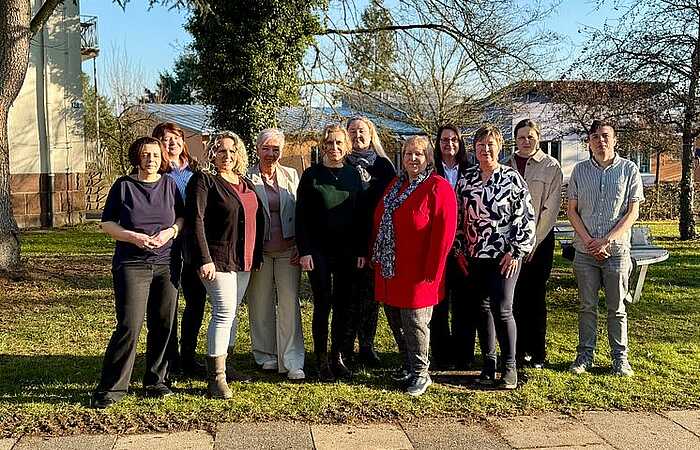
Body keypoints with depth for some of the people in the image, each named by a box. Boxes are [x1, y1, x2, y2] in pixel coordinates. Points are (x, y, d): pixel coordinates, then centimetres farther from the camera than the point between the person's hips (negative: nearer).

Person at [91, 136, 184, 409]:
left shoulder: (169, 185, 9)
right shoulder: (123, 186, 1)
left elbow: (181, 218, 14)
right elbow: (107, 223, 2)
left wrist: (170, 231, -7)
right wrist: (133, 237, -14)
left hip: (166, 264, 3)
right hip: (131, 265, -3)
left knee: (163, 325, 5)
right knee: (129, 327, -10)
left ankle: (155, 381, 20)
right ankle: (111, 388, 1)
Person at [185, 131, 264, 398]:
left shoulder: (246, 183, 15)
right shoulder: (204, 180, -7)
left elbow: (257, 218, 20)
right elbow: (195, 220, -15)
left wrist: (256, 255, 14)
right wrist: (204, 259, -21)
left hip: (243, 260, 7)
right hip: (218, 258, -7)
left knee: (231, 312, 14)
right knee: (224, 312, -12)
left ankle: (224, 365, 25)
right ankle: (215, 377, -6)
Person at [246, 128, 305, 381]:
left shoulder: (291, 176, 9)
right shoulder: (247, 178, 1)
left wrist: (300, 246, 2)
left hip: (288, 250, 1)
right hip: (258, 251, -1)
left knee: (289, 304, -3)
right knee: (261, 304, 7)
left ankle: (292, 362, 0)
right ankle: (266, 355, 22)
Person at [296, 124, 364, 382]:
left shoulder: (353, 174, 7)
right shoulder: (311, 175, -1)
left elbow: (360, 214, 7)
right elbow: (301, 216, -3)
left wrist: (361, 250, 2)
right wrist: (304, 251, -10)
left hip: (347, 251, 3)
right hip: (319, 251, -3)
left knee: (342, 305, 8)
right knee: (322, 305, 0)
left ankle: (337, 356, 20)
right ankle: (322, 360, 11)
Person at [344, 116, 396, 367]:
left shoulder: (382, 164, 10)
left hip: (374, 240, 2)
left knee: (371, 293, 5)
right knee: (349, 293, 1)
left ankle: (367, 347, 15)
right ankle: (345, 347, 11)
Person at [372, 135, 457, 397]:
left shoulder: (438, 188, -9)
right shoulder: (394, 185, 15)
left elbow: (443, 233, -15)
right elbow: (379, 222, 19)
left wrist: (431, 271, -18)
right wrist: (376, 256, 12)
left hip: (416, 273, -7)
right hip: (389, 268, 7)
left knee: (414, 322, -1)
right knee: (395, 321, 13)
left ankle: (420, 374, 15)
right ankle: (408, 368, 29)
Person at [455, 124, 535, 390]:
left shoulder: (512, 178, -3)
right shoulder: (466, 179, 8)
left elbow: (527, 217, -5)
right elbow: (458, 217, 13)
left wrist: (516, 251, -10)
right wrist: (460, 249, 8)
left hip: (504, 256, -4)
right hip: (474, 256, 4)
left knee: (502, 310, -6)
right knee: (483, 308, 9)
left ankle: (509, 367, 6)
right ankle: (488, 363, 20)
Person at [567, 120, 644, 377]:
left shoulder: (629, 170, 0)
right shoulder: (580, 170, 6)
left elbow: (633, 212, -3)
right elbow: (572, 210, 5)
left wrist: (606, 241, -12)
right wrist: (589, 240, -8)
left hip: (616, 250, -1)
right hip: (585, 250, 2)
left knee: (616, 308, 6)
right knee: (587, 306, 8)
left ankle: (620, 358, 16)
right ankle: (585, 354, 18)